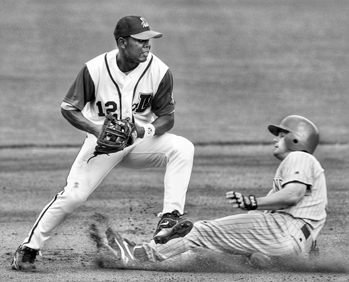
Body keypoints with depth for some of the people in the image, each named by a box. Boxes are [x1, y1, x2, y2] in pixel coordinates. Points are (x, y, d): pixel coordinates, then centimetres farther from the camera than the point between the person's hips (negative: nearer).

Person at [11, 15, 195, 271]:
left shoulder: (159, 71, -16)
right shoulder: (95, 69, -19)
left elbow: (168, 117, -7)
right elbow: (69, 108, -10)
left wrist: (146, 130, -29)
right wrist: (95, 129, -27)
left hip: (141, 140, 2)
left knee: (183, 148, -25)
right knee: (72, 195, -15)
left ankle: (169, 219, -31)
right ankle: (29, 248, 2)